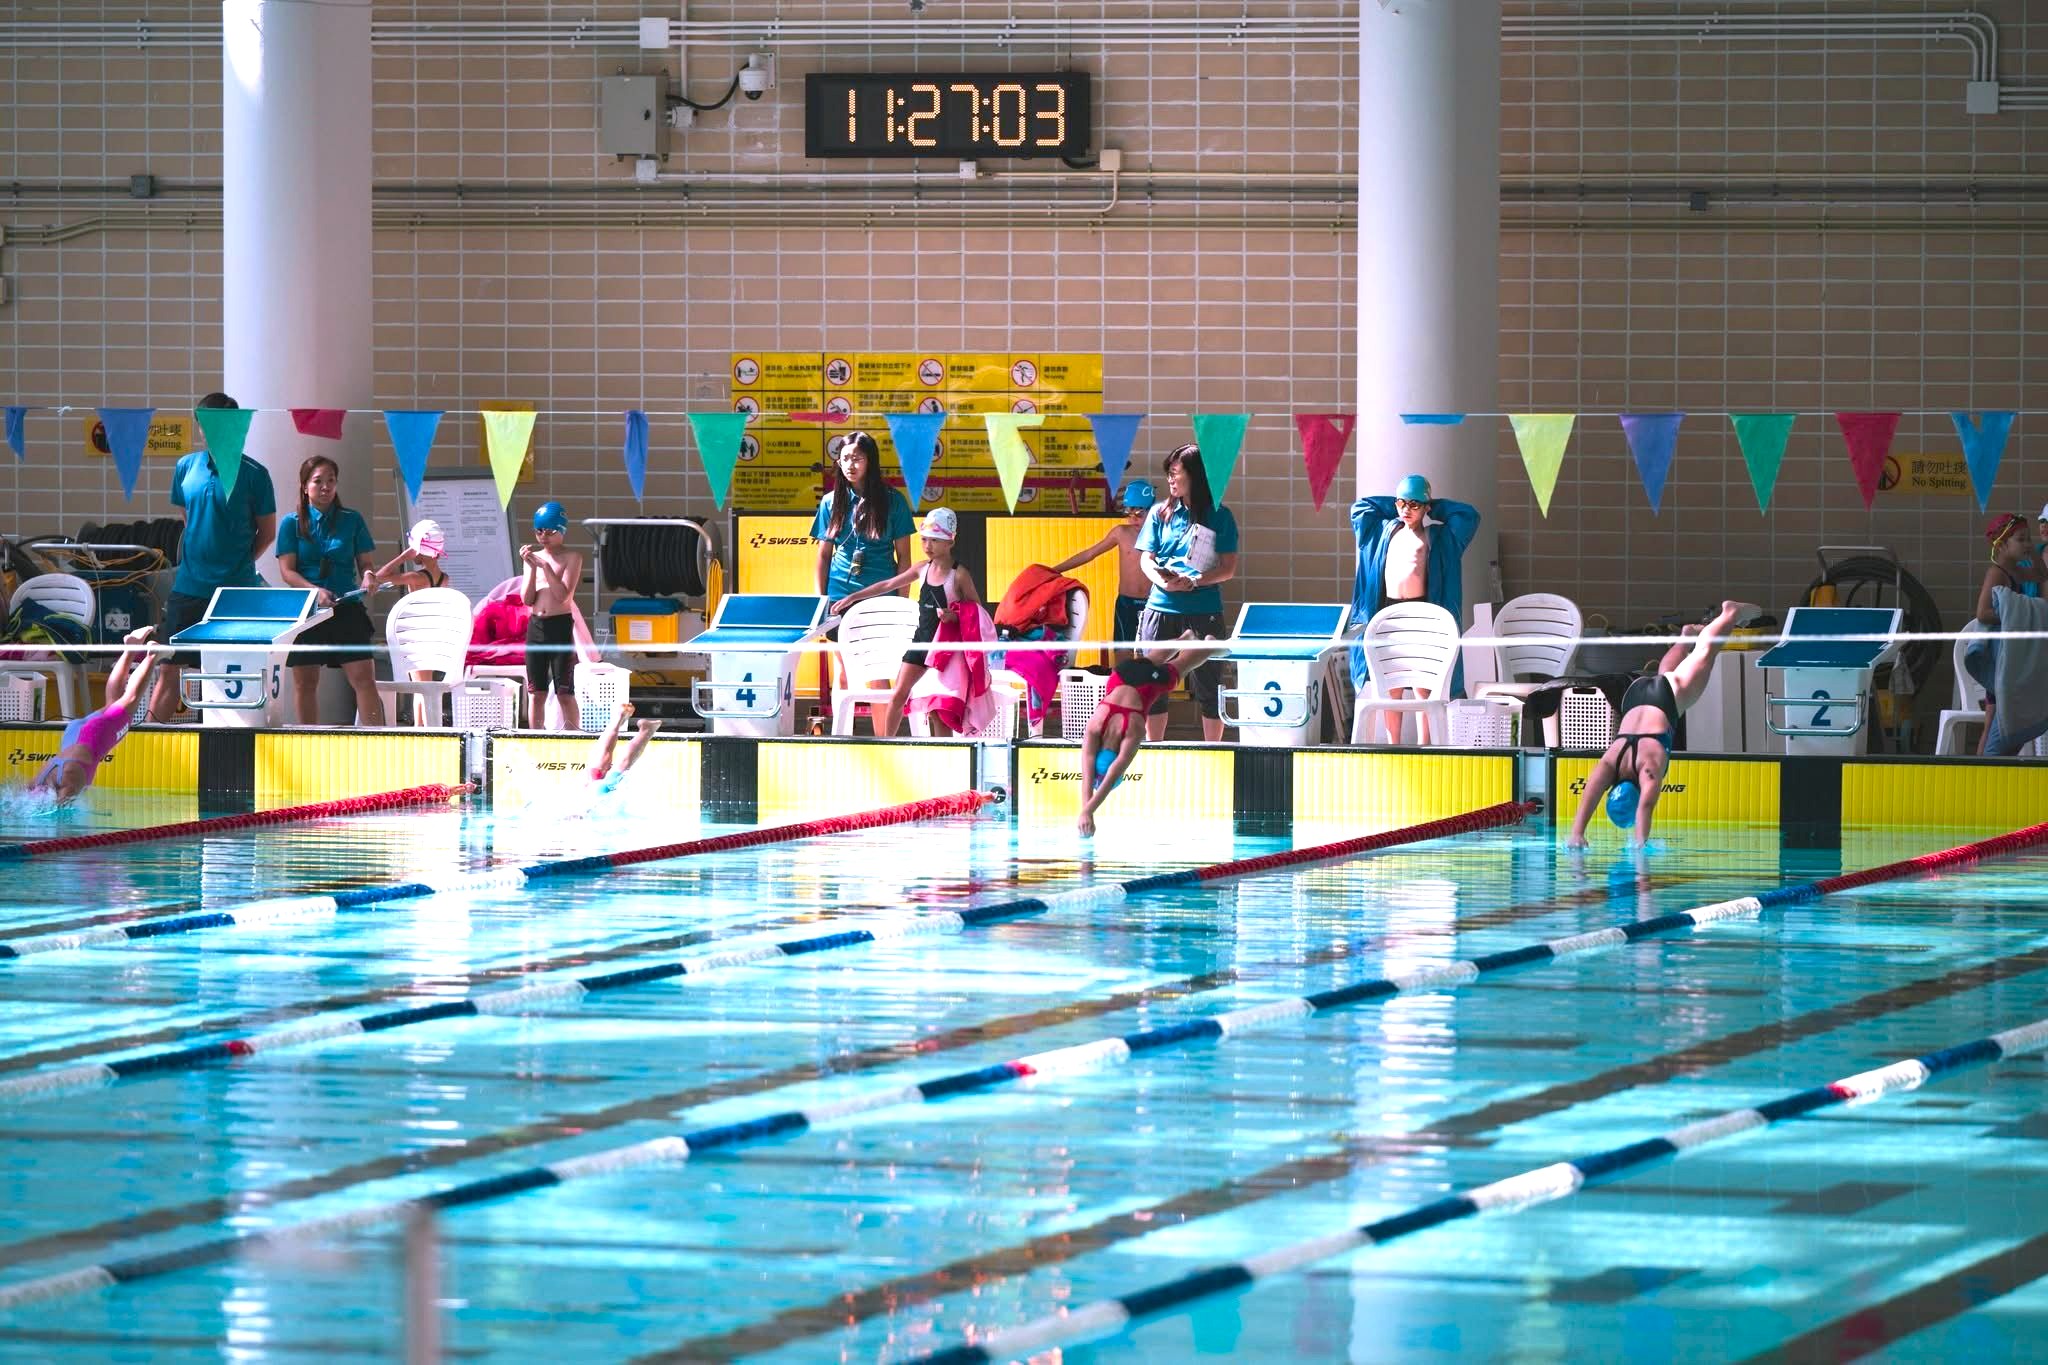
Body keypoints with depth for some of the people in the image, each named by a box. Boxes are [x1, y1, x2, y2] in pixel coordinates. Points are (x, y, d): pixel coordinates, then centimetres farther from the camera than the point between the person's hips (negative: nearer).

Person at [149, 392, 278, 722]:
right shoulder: (186, 466, 7)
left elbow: (267, 532, 4)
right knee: (170, 669, 2)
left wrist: (238, 565, 1)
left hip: (236, 589, -3)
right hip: (188, 585, 3)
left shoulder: (253, 474, -3)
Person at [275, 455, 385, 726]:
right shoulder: (292, 523, 5)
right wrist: (316, 591, -17)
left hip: (347, 609, 0)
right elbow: (287, 571, -2)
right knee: (305, 682, 2)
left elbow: (366, 563, 10)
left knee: (363, 677, -10)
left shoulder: (352, 520, 8)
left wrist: (368, 578, -14)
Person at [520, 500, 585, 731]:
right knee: (536, 692, 5)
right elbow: (527, 599, 4)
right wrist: (532, 568, -7)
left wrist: (545, 566, -16)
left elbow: (563, 595, -12)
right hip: (536, 625, 4)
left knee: (564, 692, -5)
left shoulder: (571, 558, -2)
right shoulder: (533, 557, 10)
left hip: (561, 625, -4)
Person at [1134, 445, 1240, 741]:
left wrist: (1192, 582, -19)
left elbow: (1228, 569, -3)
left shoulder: (1219, 516, 1)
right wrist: (1163, 581, -14)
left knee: (1206, 685, 0)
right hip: (1161, 608, 3)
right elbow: (1146, 560, 8)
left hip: (1203, 611, -3)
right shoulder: (1160, 514, 10)